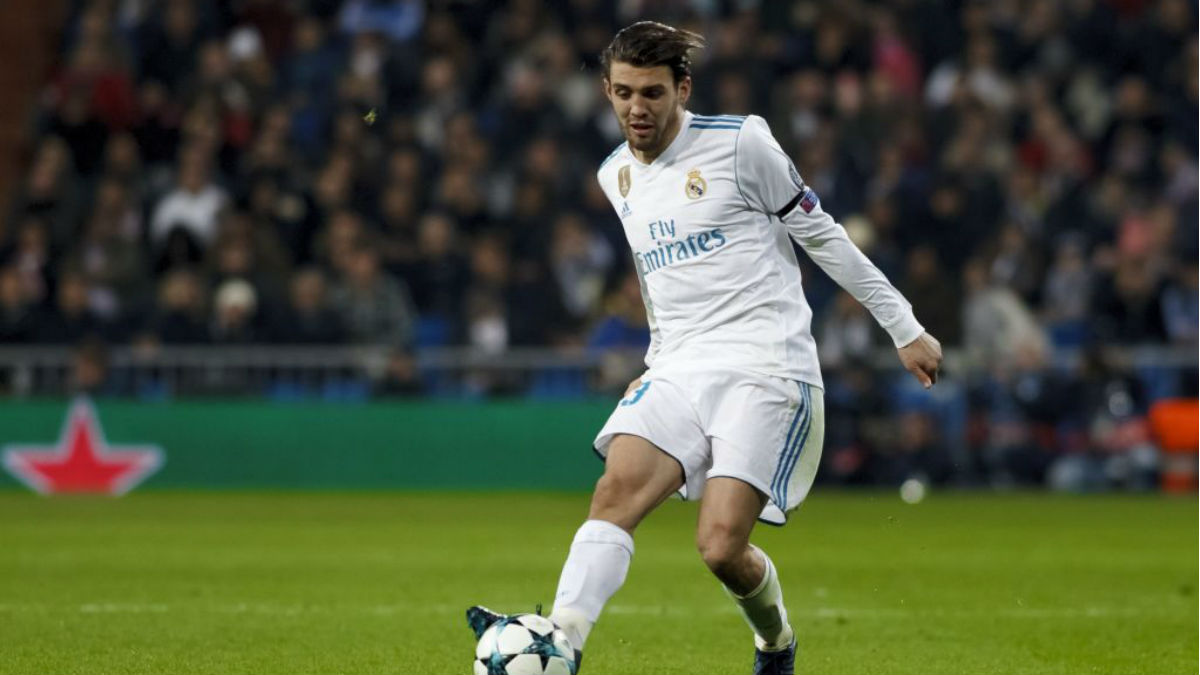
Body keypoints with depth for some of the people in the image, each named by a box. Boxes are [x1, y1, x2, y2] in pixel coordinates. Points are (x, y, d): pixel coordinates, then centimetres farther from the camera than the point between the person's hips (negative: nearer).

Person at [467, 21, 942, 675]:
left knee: (721, 547, -15)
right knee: (615, 492, -22)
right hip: (678, 370, 5)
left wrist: (904, 329, 6)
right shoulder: (615, 175, 14)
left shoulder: (738, 143, -4)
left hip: (765, 369, -5)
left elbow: (821, 235, 3)